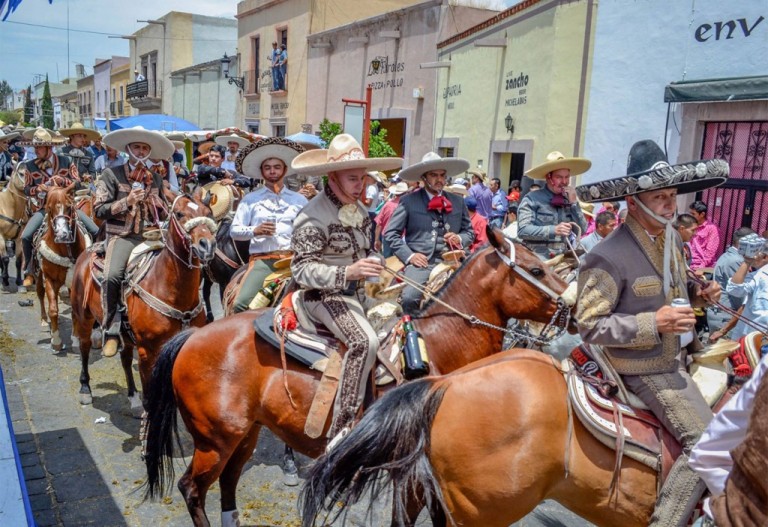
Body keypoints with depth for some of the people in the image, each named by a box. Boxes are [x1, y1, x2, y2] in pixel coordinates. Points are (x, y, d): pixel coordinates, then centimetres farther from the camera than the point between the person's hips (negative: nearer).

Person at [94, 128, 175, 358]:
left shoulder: (156, 178, 16)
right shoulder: (112, 174, 4)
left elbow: (164, 214, 21)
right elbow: (99, 209, -1)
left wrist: (157, 204, -1)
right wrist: (127, 201, -12)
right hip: (123, 235, -4)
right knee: (113, 275, -30)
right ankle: (112, 330, -16)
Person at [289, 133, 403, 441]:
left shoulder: (359, 210, 10)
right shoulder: (313, 216, -15)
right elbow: (302, 269, -19)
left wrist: (374, 269, 8)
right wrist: (347, 273, -31)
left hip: (356, 294, 9)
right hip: (324, 297, -9)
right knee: (366, 341, -30)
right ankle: (340, 432, -27)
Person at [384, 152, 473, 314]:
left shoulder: (458, 202, 15)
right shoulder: (408, 201, 5)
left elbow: (469, 232, 23)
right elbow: (391, 233, 4)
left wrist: (460, 239, 0)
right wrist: (409, 255, -8)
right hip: (420, 263, -3)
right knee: (409, 298, -29)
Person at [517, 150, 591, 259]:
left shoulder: (568, 200, 10)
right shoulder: (532, 199, -5)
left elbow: (582, 230, 6)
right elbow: (523, 230, -13)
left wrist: (574, 203, -3)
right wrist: (553, 230, -22)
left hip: (562, 257, 5)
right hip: (537, 256, -5)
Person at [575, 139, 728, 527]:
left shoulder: (672, 237, 3)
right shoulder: (607, 258, -24)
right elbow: (590, 326, -24)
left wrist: (698, 293, -2)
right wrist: (653, 324, -30)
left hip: (682, 349, 9)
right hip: (646, 367, -9)